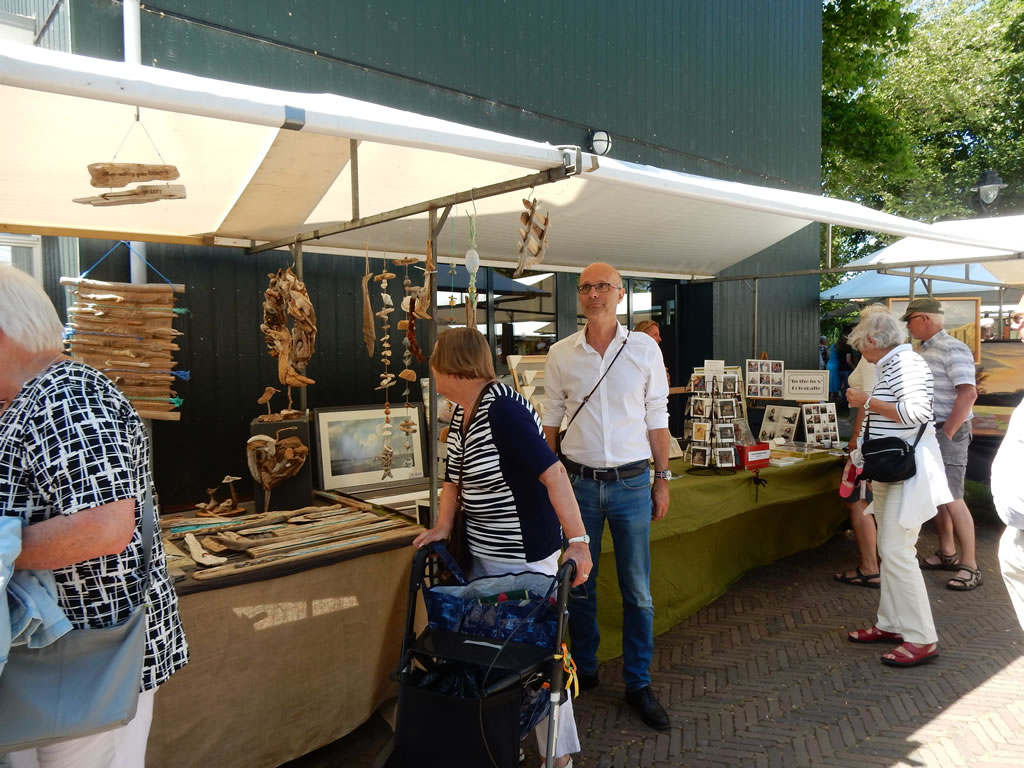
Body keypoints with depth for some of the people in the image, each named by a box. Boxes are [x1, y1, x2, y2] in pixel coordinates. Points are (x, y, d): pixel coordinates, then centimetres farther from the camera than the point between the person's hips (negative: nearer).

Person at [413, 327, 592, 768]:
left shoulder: (503, 410, -23)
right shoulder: (461, 412, 6)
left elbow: (552, 473, -28)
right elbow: (456, 477, 16)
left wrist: (577, 541, -31)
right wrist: (442, 527, 4)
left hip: (524, 556, -9)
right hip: (484, 554, 9)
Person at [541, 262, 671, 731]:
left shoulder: (644, 349, 0)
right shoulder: (561, 354, 2)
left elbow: (657, 419, 4)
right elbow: (551, 421, 7)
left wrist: (662, 479, 2)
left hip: (631, 482, -1)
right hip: (579, 481, 1)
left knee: (638, 591, 5)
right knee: (579, 584, 12)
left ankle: (638, 684, 20)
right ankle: (584, 671, 30)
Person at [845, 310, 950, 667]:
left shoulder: (908, 363, -14)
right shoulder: (890, 367, 14)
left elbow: (917, 412, -27)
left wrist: (867, 401, -17)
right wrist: (859, 457, 21)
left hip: (909, 472, -10)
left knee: (896, 552, -10)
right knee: (889, 550, 14)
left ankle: (922, 639, -1)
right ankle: (890, 624, 23)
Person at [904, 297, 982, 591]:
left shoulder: (953, 349, -14)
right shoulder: (925, 350, 13)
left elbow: (968, 394, -21)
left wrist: (947, 434, -19)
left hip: (948, 432, -9)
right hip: (928, 432, 9)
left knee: (952, 499, -7)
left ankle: (970, 566, 0)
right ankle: (947, 554, 24)